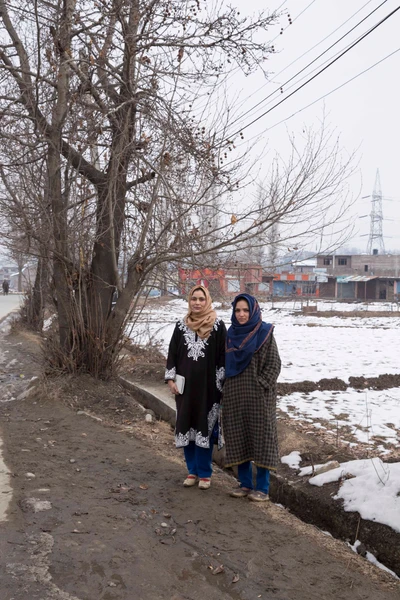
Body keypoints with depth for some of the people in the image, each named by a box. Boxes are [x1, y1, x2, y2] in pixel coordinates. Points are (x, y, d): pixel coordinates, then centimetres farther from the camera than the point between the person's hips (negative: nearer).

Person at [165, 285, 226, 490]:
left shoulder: (218, 326, -3)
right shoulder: (181, 326, 7)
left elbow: (223, 357, -3)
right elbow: (172, 353, 9)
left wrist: (222, 383, -8)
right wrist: (170, 378, 1)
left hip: (208, 385, -3)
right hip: (185, 385, 3)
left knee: (204, 427, 1)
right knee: (186, 426, 8)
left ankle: (204, 473, 14)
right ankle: (192, 470, 22)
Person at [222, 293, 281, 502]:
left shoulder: (264, 333, -6)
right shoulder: (231, 334, 9)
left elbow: (274, 364, -7)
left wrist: (260, 386, -14)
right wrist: (227, 388, 7)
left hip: (258, 397, -5)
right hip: (235, 395, 5)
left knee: (260, 437, 1)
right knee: (238, 439, 8)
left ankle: (262, 487, 10)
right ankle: (245, 483, 20)